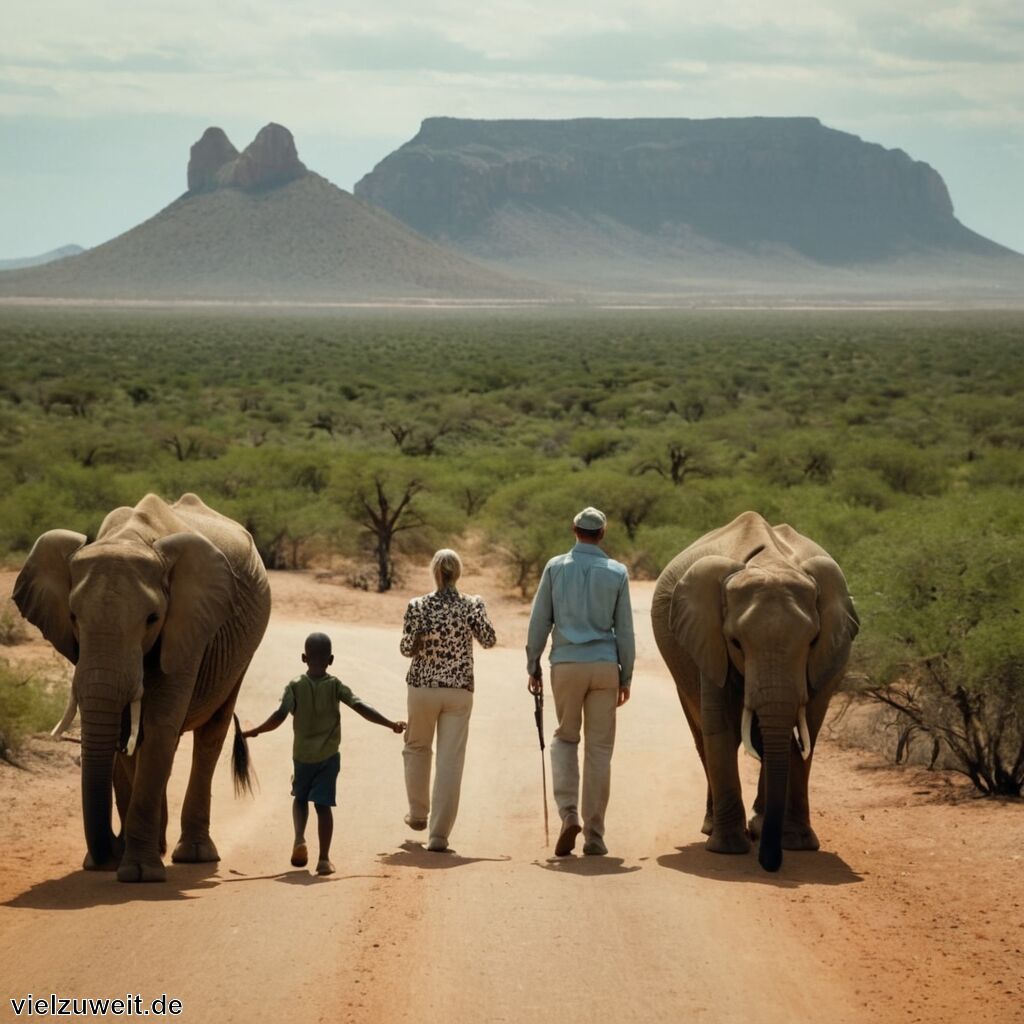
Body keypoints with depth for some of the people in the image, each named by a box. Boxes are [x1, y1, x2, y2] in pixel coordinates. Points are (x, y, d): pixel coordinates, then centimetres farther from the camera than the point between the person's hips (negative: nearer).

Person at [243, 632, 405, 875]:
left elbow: (279, 716, -16)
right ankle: (324, 859, -4)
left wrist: (254, 732, -5)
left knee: (300, 798, 20)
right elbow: (361, 708, -11)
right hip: (329, 756, 0)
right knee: (323, 804, 1)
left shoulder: (295, 687, -6)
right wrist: (390, 724, -6)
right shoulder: (336, 686, -5)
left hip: (302, 756, 0)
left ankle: (299, 839, -4)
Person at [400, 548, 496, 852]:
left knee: (417, 748, 25)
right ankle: (439, 834, -6)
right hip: (459, 690, 0)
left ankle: (418, 814, 38)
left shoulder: (417, 606, -9)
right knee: (450, 760, 0)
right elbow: (488, 640, 3)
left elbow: (407, 649, -5)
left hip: (422, 688, 0)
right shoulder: (472, 606, -8)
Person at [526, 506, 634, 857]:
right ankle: (594, 834, 5)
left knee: (565, 738, 15)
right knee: (599, 748, 5)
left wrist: (533, 667, 9)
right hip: (605, 665, 0)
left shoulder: (556, 567, 2)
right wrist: (626, 676, 10)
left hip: (566, 664, 0)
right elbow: (624, 629, 4)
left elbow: (539, 621, 2)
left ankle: (569, 813, -7)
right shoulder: (617, 573, 2)